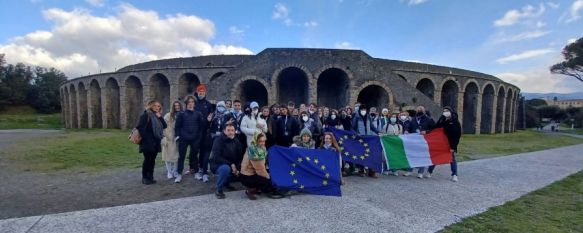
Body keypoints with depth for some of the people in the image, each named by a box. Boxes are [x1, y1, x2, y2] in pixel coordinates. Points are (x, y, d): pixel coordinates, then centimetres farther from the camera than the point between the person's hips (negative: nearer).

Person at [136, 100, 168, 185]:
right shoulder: (145, 115, -7)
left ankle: (150, 177, 18)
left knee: (152, 160, 10)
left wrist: (160, 117, -4)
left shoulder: (157, 116, 16)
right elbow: (140, 127, -15)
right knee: (147, 160, -3)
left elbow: (164, 126, 7)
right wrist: (144, 137, -18)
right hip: (148, 142, -7)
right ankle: (145, 178, 7)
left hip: (156, 142, 7)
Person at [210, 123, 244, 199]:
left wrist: (238, 168, -18)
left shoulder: (236, 142, 1)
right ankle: (218, 189, -14)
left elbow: (240, 157, 0)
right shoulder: (218, 140, -16)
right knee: (226, 168, -37)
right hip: (217, 165, -6)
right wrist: (231, 164, -29)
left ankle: (226, 183, 13)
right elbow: (216, 157, -24)